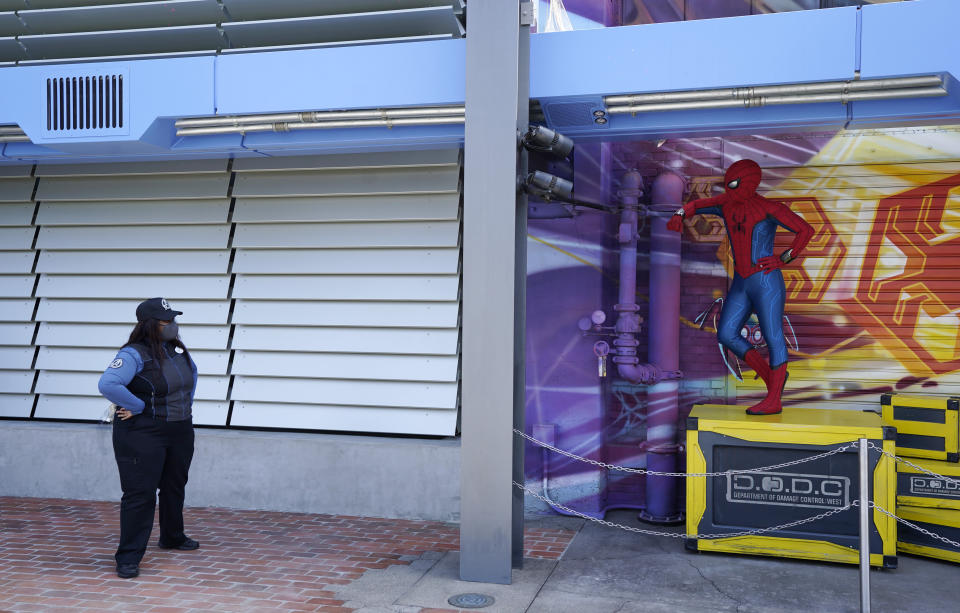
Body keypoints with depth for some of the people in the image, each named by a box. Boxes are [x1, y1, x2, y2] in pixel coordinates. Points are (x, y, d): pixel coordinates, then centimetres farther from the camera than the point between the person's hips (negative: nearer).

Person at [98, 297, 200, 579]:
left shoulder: (177, 348, 6)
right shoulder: (135, 354, -19)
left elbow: (192, 371, 26)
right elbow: (108, 385, -33)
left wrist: (185, 404, 15)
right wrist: (139, 407, -24)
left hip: (180, 432, 8)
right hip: (143, 434, -8)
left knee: (174, 487, 21)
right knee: (139, 494, -7)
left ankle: (172, 538, 40)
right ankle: (128, 557, 1)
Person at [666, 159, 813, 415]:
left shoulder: (770, 209, -11)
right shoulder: (727, 202, 7)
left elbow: (806, 230, -9)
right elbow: (695, 205, 17)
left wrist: (783, 260, -12)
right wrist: (678, 216, -3)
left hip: (766, 281, -7)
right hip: (741, 284, 7)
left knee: (773, 337, -3)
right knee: (726, 335, 2)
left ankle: (773, 400, 3)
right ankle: (773, 377, 15)